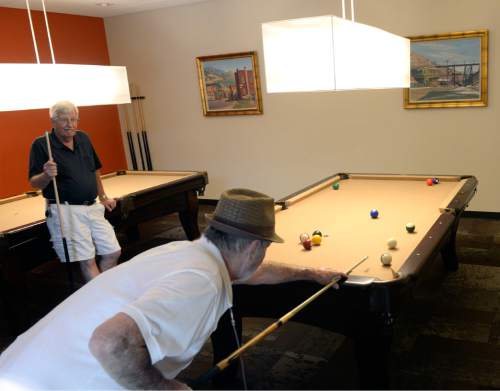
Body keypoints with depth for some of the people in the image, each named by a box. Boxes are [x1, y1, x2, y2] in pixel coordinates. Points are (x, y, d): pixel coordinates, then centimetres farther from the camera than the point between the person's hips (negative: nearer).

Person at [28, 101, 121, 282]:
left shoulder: (83, 138, 10)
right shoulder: (41, 144, -7)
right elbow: (34, 183, -7)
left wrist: (103, 197, 20)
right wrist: (46, 175, -28)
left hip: (92, 207, 6)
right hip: (65, 211, -6)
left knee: (113, 253, 7)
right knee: (87, 262, -7)